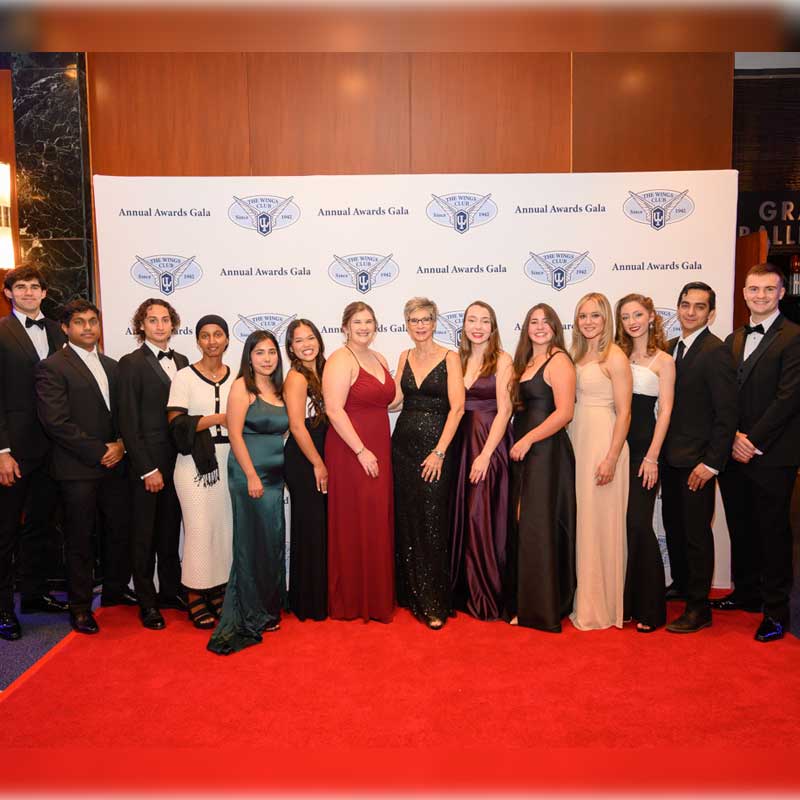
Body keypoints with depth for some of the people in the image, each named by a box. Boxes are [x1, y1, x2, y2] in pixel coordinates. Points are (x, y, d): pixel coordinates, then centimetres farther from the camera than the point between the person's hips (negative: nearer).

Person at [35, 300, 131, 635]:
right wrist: (100, 452, -13)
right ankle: (80, 606, 19)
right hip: (78, 470, -5)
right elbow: (56, 422, -14)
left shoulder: (112, 366, 15)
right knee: (80, 540, 5)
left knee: (120, 532, 9)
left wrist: (121, 445, -3)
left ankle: (116, 591, 28)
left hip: (114, 465, 6)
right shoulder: (52, 367, -6)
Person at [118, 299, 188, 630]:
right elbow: (128, 422, -10)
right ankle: (147, 602, 20)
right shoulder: (131, 363, -7)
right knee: (144, 534, 7)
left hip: (177, 461, 5)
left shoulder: (181, 362, 9)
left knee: (171, 529, 15)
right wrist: (148, 469, -13)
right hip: (147, 463, -5)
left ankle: (171, 590, 30)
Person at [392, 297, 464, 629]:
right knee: (405, 521, 9)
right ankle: (411, 593, 24)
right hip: (403, 443, 5)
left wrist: (439, 451, -16)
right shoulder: (405, 357, 11)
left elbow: (457, 407, -11)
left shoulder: (449, 357, -4)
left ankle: (435, 604, 5)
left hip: (435, 446, -5)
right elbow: (395, 399, 9)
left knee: (432, 524, -4)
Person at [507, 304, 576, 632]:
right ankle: (523, 601, 22)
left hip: (546, 450, -8)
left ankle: (542, 608, 9)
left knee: (537, 527, -3)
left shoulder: (558, 360, -9)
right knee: (521, 525, 11)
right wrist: (519, 443, 5)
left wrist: (527, 440, -15)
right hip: (523, 450, 8)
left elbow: (565, 412, -17)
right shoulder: (526, 362, 16)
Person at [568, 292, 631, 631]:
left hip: (603, 441, -7)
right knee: (579, 522, 12)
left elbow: (624, 412, -12)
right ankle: (582, 598, 26)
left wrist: (611, 458, -18)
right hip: (576, 439, 7)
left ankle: (600, 607, 14)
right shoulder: (577, 356, 13)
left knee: (599, 523, 0)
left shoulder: (614, 357, -9)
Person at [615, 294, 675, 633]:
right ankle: (623, 602, 18)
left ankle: (649, 608, 7)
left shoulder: (663, 360, 0)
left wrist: (652, 456, -12)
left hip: (643, 446, -4)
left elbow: (665, 411, -5)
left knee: (638, 524, -6)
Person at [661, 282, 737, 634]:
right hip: (670, 457, 7)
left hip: (697, 461, -7)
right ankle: (681, 583, 37)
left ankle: (698, 608, 13)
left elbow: (726, 413, -16)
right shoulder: (670, 347, 9)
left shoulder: (716, 352, -13)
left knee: (696, 533, 1)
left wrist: (711, 463, -17)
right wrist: (660, 451, 7)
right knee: (673, 526, 18)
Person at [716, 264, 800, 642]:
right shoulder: (733, 340, 13)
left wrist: (753, 441, -15)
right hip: (735, 453, 6)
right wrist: (734, 437, -6)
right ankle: (746, 592, 32)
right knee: (740, 527, 16)